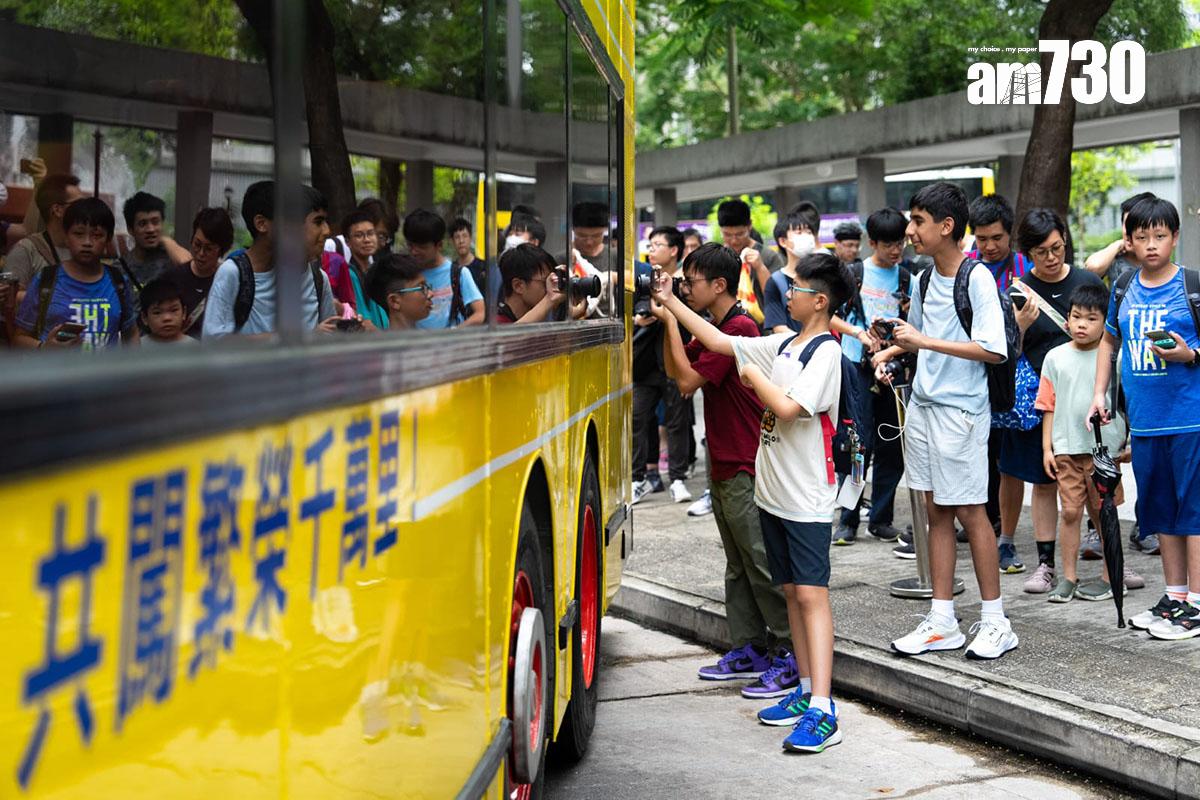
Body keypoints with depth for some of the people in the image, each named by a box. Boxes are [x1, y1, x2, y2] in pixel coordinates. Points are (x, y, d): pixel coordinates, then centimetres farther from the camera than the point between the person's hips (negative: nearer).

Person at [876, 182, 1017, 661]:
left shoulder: (977, 278, -13)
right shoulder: (923, 281, 10)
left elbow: (993, 350, -20)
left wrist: (924, 342, -21)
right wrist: (892, 350, 7)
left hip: (961, 410, -8)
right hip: (922, 405, 8)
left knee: (969, 511, -2)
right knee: (936, 512, 10)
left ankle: (995, 623, 9)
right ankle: (942, 623, 15)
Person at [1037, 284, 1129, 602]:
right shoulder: (1056, 357, 5)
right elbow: (1049, 406, 8)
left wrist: (1130, 444, -1)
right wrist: (1047, 447, 5)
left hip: (1105, 447, -2)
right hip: (1067, 447, 2)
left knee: (1103, 513, 7)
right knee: (1070, 511, 3)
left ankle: (1110, 577, 17)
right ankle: (1068, 577, 11)